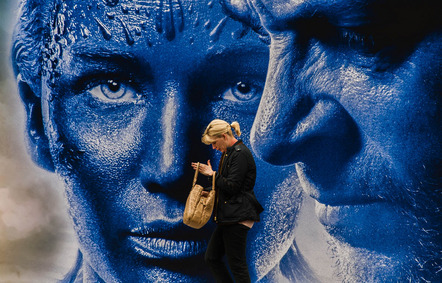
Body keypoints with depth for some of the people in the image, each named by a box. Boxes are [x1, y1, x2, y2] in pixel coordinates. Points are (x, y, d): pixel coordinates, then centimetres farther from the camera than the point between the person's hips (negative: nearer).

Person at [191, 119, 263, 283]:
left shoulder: (240, 154, -15)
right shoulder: (228, 153, 15)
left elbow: (232, 186, -20)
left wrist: (212, 174, -9)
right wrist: (210, 193, 9)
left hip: (238, 217, -10)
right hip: (228, 217, 10)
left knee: (237, 265, -4)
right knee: (211, 258, 12)